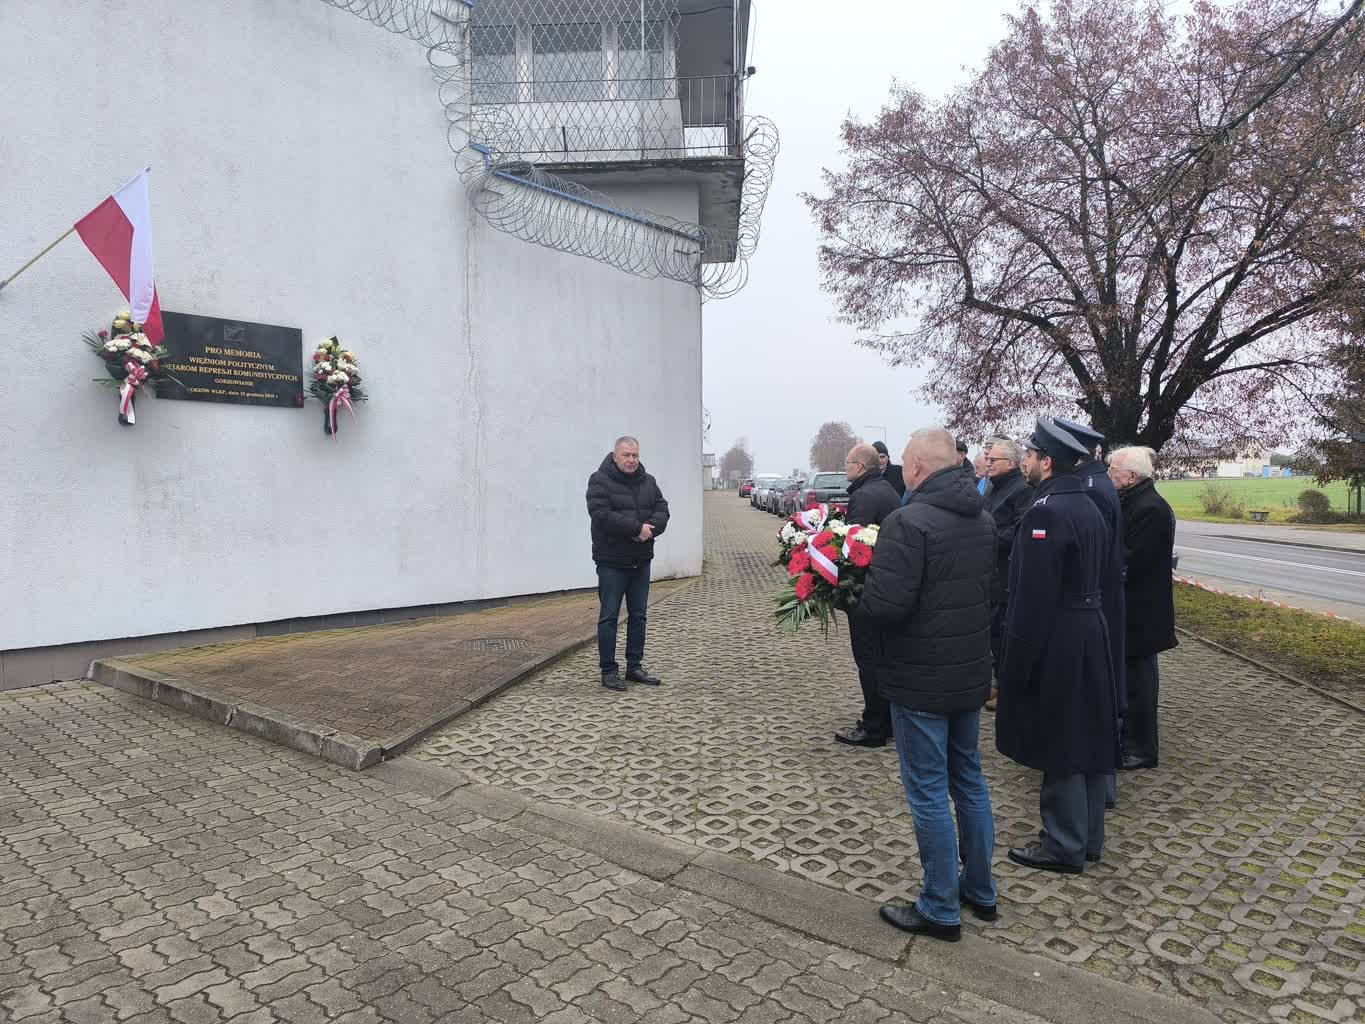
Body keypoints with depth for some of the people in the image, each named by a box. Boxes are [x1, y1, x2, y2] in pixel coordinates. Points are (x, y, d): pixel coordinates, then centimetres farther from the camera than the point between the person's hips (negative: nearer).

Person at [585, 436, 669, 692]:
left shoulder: (648, 482, 11)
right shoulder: (600, 481, -8)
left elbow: (662, 510, 5)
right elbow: (601, 515, -21)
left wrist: (649, 529, -16)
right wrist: (637, 528, -22)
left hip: (641, 561, 6)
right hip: (612, 561, -6)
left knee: (638, 615, 12)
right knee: (609, 616, 0)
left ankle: (634, 667, 22)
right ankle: (609, 671, 7)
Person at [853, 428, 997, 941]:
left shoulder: (908, 522, -22)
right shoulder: (983, 520, 6)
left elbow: (886, 605, -29)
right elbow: (988, 590, 13)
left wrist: (850, 602, -10)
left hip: (921, 681, -8)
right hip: (972, 674, 8)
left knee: (928, 793, 5)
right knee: (969, 779, 21)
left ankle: (941, 909, 19)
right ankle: (980, 891, 35)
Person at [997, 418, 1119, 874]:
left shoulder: (1044, 512, -20)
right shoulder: (1088, 506, 10)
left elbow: (1034, 595, -23)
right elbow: (1098, 575, 15)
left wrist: (1016, 663, -18)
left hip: (1055, 643, -9)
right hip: (1090, 633, 9)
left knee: (1058, 745, 3)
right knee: (1086, 737, 17)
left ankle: (1065, 846, 16)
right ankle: (1087, 837, 30)